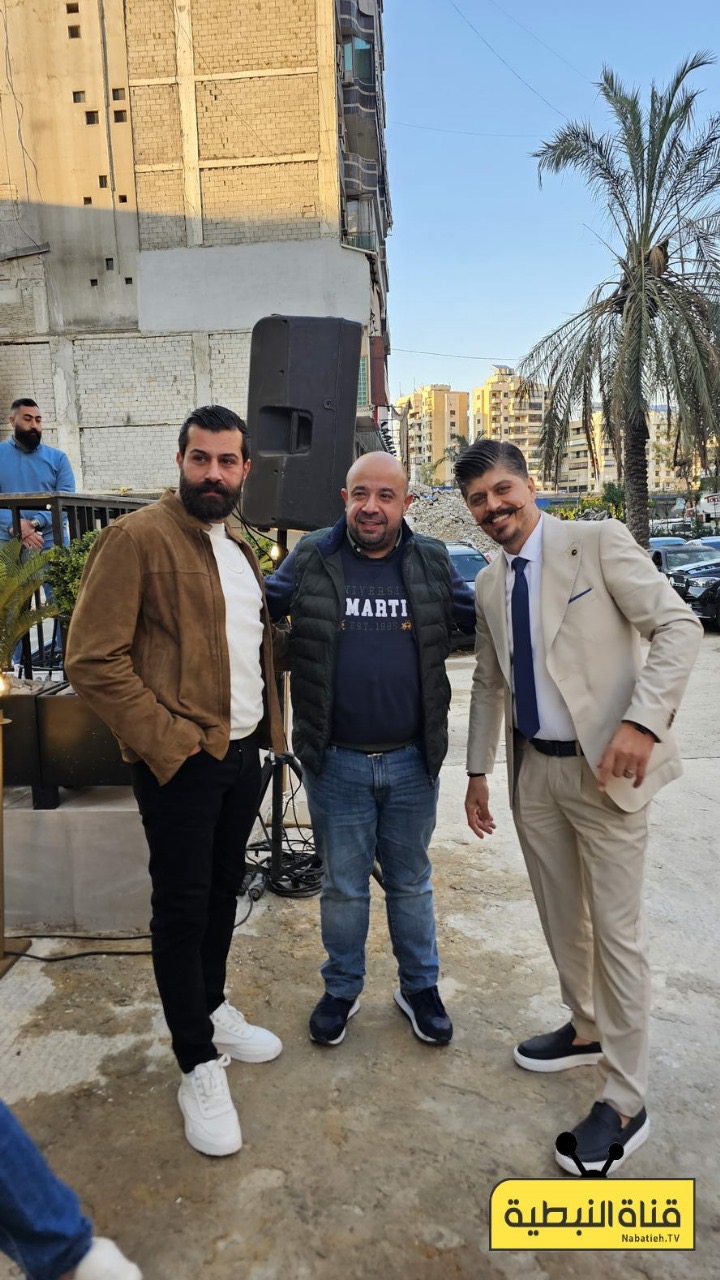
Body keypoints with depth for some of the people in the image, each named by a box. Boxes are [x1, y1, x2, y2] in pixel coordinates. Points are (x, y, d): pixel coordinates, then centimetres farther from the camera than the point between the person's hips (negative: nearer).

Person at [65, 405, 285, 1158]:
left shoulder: (238, 548, 13)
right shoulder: (136, 538, -13)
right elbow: (92, 660, -17)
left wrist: (267, 724, 9)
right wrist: (170, 742, -18)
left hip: (243, 751, 8)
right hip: (180, 761, -7)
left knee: (223, 893, 20)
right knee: (181, 907, 6)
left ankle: (210, 1010, 42)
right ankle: (198, 1066, 22)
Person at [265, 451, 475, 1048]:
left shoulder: (433, 562, 1)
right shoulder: (311, 559, -4)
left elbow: (485, 615, 9)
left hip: (412, 760, 1)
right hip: (336, 762, -1)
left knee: (411, 882, 19)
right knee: (343, 886, 16)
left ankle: (420, 987, 40)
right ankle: (342, 989, 38)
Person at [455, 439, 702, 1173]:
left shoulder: (598, 542, -9)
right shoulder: (488, 586, 9)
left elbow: (678, 625, -15)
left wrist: (643, 719, -27)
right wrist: (478, 771, 15)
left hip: (603, 767, -6)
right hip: (532, 770, 6)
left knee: (615, 930, 2)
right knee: (560, 917, 19)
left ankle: (624, 1103, 17)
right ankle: (586, 1030, 43)